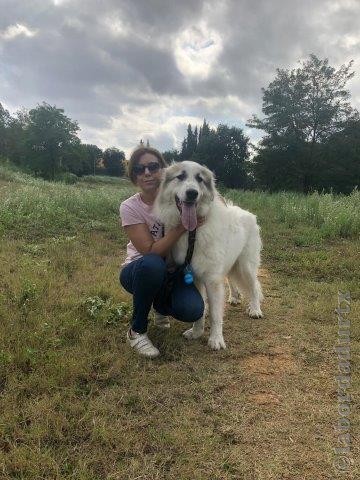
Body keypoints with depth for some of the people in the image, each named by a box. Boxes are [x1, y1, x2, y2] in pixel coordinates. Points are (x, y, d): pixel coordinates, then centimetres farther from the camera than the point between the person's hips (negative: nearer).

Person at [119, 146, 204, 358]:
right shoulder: (129, 207, -17)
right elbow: (151, 252, -24)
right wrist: (182, 227, -34)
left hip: (172, 270, 3)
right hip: (139, 270, -2)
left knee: (192, 310, -26)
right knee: (152, 264, -39)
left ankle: (161, 306, 13)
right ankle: (137, 331, -14)